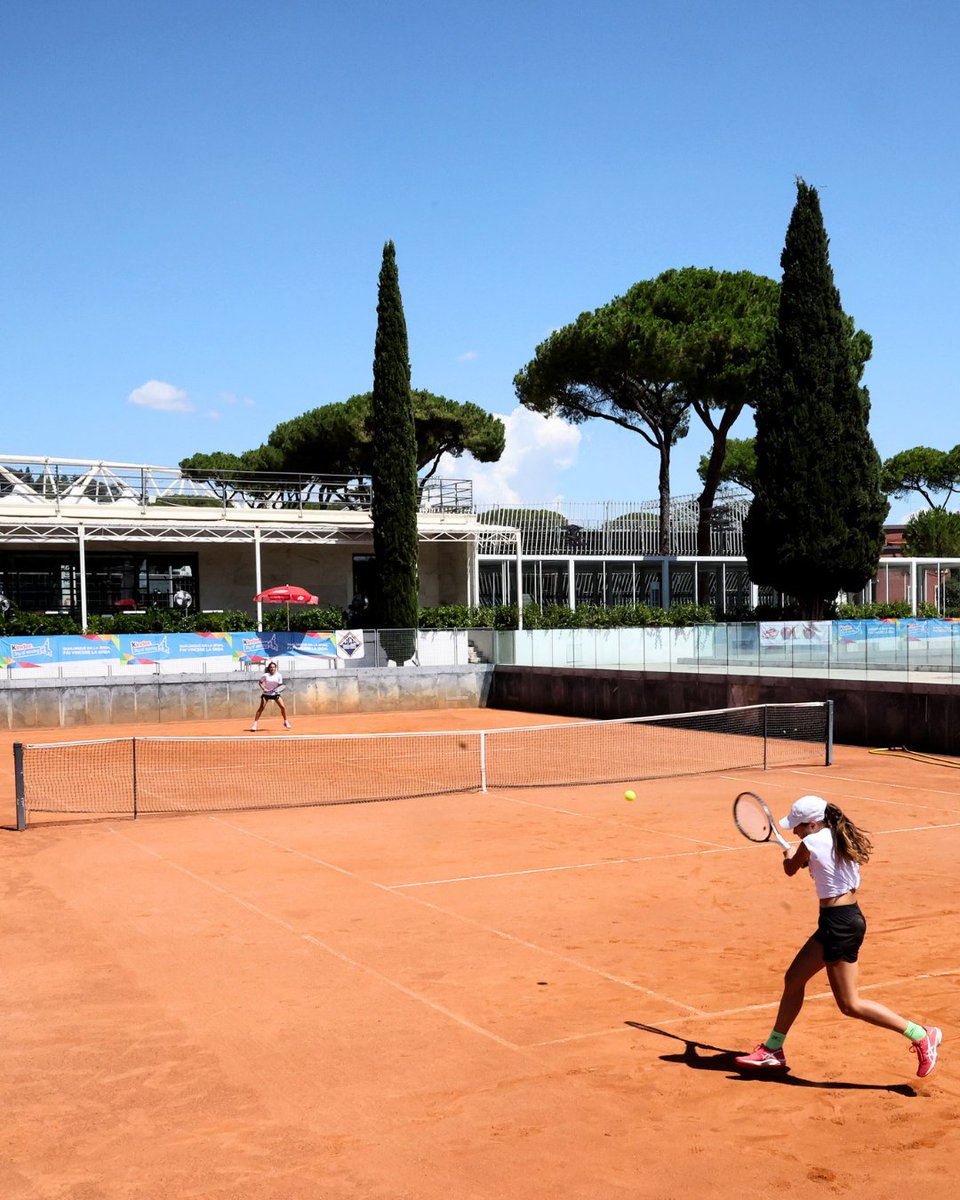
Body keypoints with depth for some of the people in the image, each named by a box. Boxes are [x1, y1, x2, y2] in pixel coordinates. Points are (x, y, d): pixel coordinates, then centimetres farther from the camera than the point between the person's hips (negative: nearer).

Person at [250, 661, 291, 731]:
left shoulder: (279, 675, -7)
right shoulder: (265, 675, -11)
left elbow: (280, 685, -1)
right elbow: (260, 682, -1)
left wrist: (277, 689, -21)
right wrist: (263, 688, -17)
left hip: (275, 693, 2)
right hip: (266, 693, -2)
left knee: (282, 707, -8)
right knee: (261, 708, -10)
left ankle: (286, 722, 11)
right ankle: (255, 724, -6)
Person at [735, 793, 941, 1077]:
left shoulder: (811, 843, -16)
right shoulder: (842, 840, 7)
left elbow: (790, 870, 3)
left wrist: (789, 855, 26)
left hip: (839, 924, -10)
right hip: (847, 918, 10)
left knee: (849, 1004, -4)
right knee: (794, 979, 15)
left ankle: (921, 1035, 2)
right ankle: (773, 1050, 24)